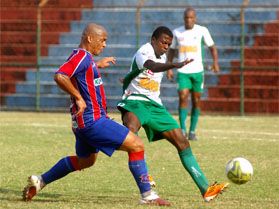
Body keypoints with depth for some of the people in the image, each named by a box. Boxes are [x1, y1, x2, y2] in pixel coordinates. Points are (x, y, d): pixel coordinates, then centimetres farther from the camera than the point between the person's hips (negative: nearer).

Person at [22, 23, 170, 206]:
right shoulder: (82, 56, -16)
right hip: (92, 120, -11)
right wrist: (78, 98, -25)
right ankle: (147, 196, -10)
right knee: (137, 145, -11)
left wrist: (98, 65, 38)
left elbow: (81, 71, 38)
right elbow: (60, 76, -30)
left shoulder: (86, 57, 15)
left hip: (84, 122, 11)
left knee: (85, 161, 31)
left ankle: (40, 181, 35)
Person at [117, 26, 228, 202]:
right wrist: (174, 65, -54)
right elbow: (151, 66, -37)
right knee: (132, 125, -43)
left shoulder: (162, 57, 16)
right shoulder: (144, 52, -13)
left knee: (182, 142, 0)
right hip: (135, 102, -8)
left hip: (154, 105, 8)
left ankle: (205, 189, -1)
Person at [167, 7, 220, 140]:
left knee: (196, 101, 3)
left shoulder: (202, 31, 0)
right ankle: (182, 129, -15)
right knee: (183, 97, -16)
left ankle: (192, 131, 12)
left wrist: (215, 62, -11)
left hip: (197, 71, 0)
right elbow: (171, 50, 15)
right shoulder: (177, 32, 5)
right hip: (182, 71, 0)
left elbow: (212, 47, 5)